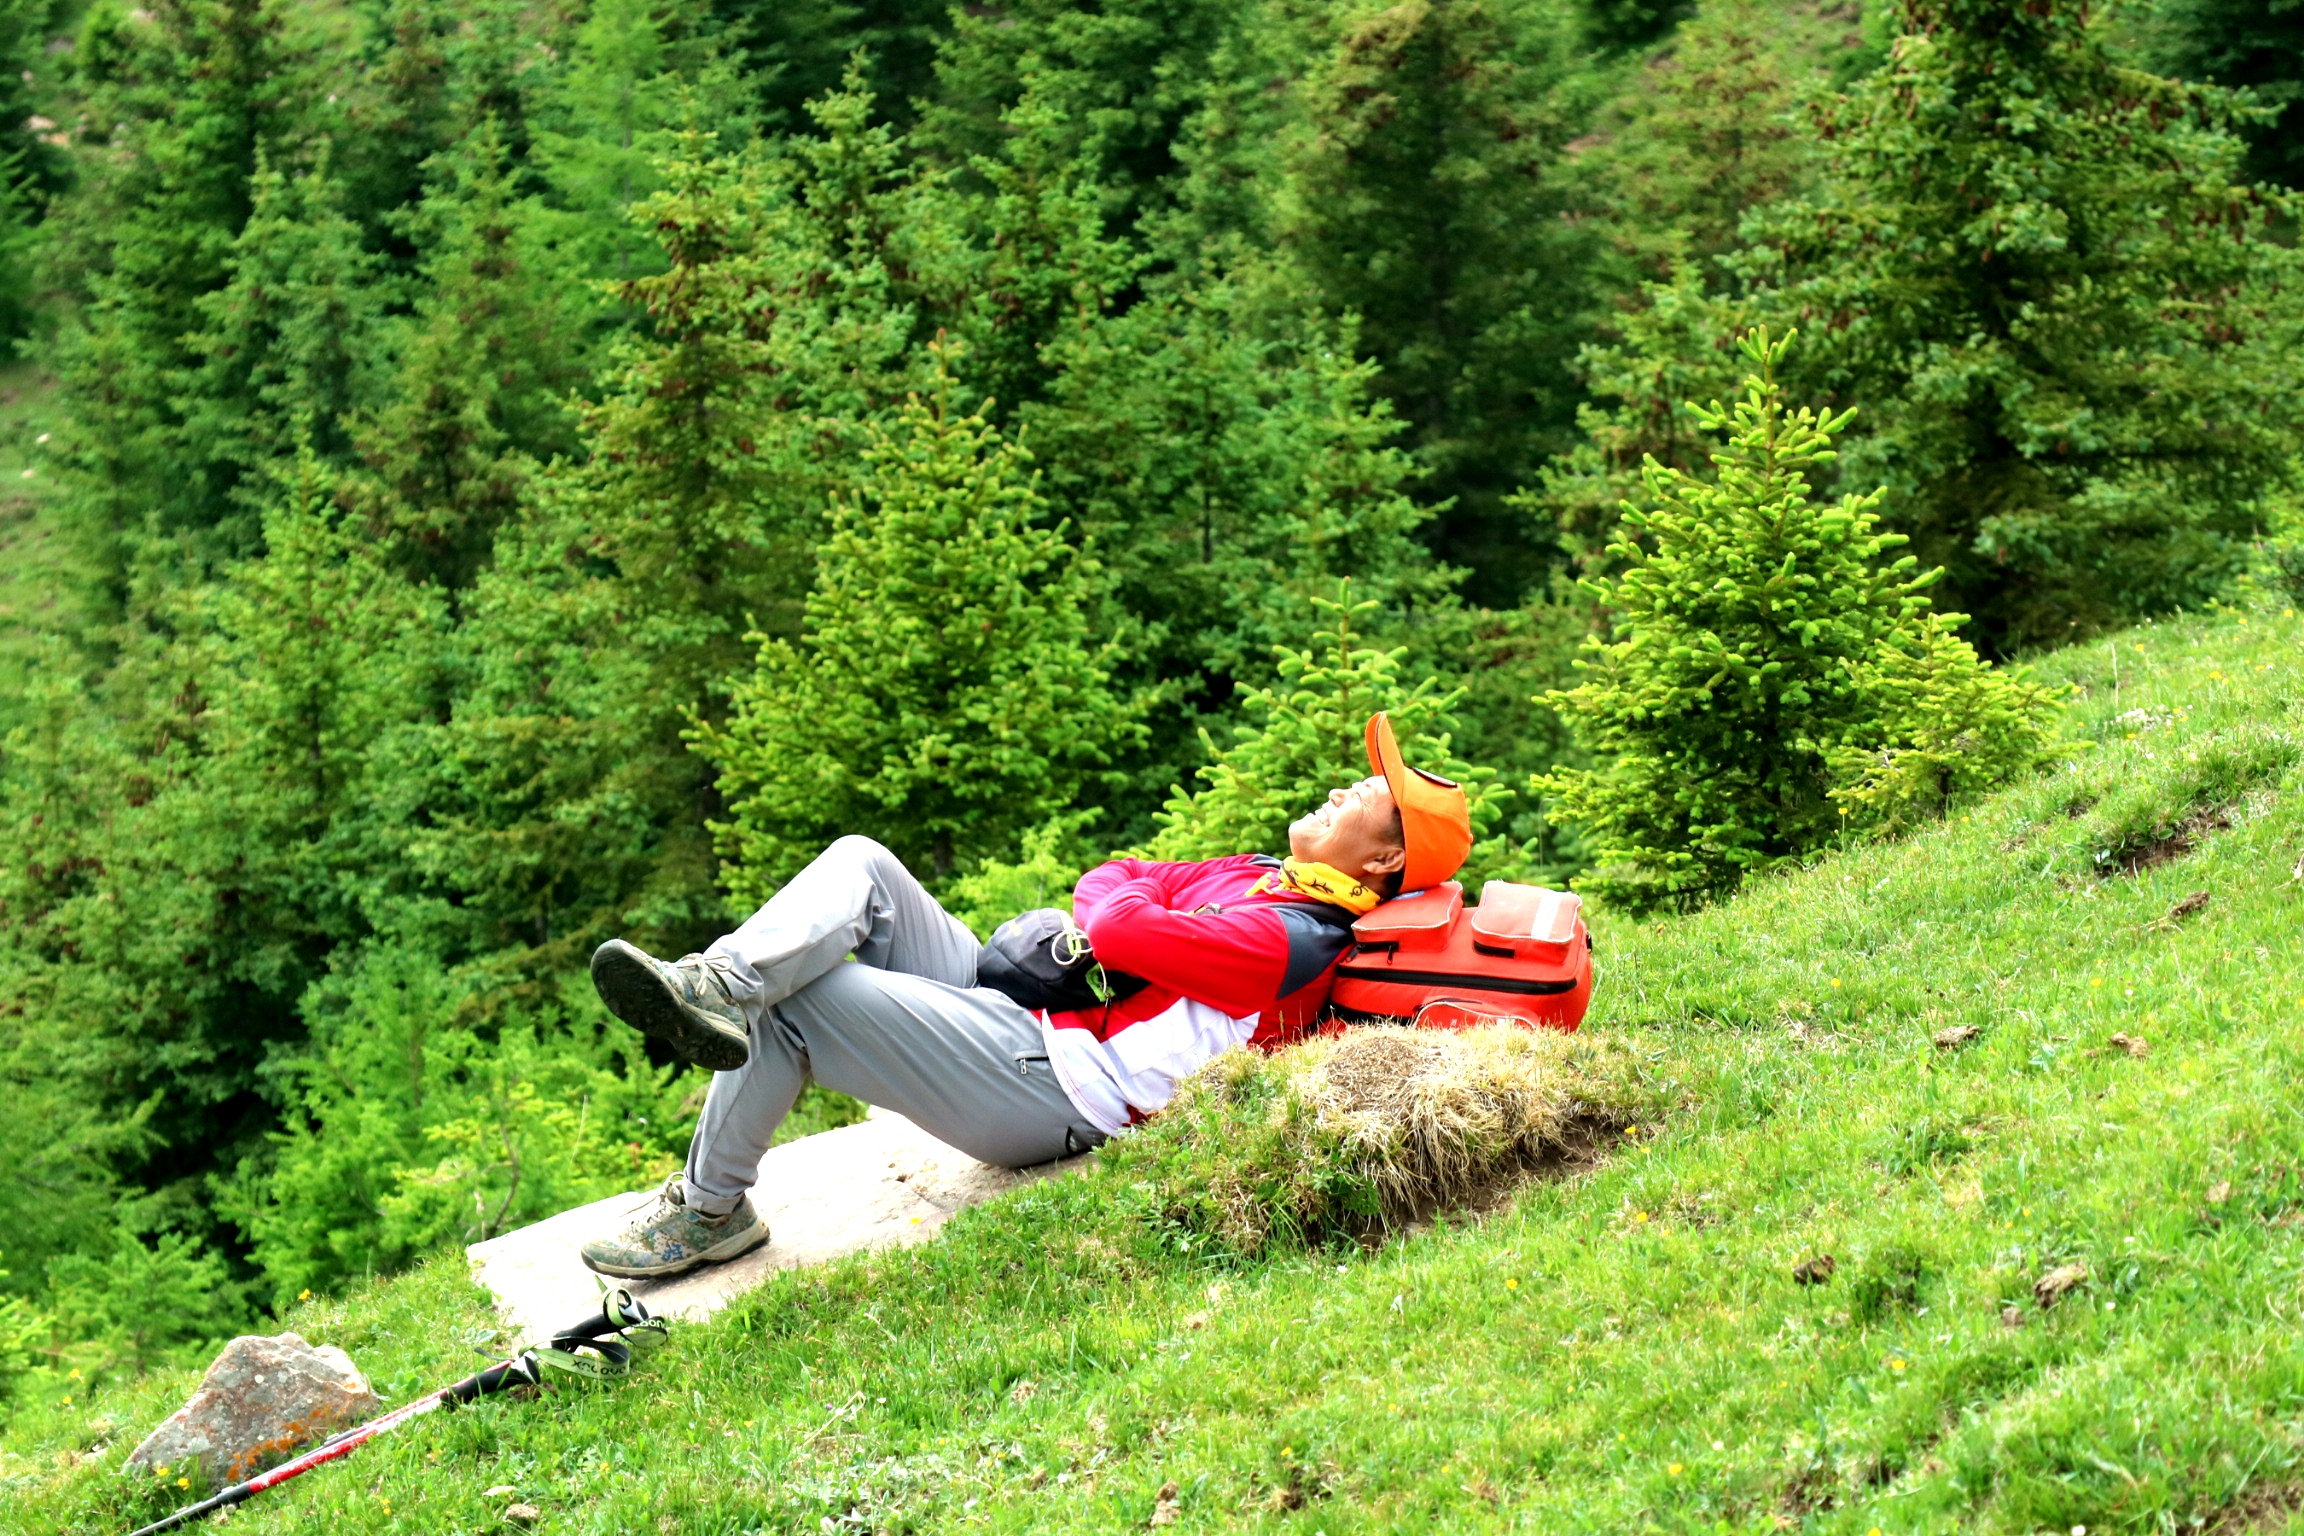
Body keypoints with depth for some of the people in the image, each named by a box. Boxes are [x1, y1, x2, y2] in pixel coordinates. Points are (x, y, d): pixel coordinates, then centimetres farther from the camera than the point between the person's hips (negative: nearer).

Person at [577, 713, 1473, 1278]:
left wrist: (1127, 902, 1)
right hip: (1014, 1008, 10)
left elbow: (1120, 927, -21)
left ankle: (710, 1210, -4)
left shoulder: (1294, 940, -14)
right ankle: (718, 987, -28)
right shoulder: (1257, 878, 17)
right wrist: (1107, 913, -1)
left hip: (1047, 1085, -10)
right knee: (860, 865, -5)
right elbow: (1107, 884, 20)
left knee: (788, 1004, -17)